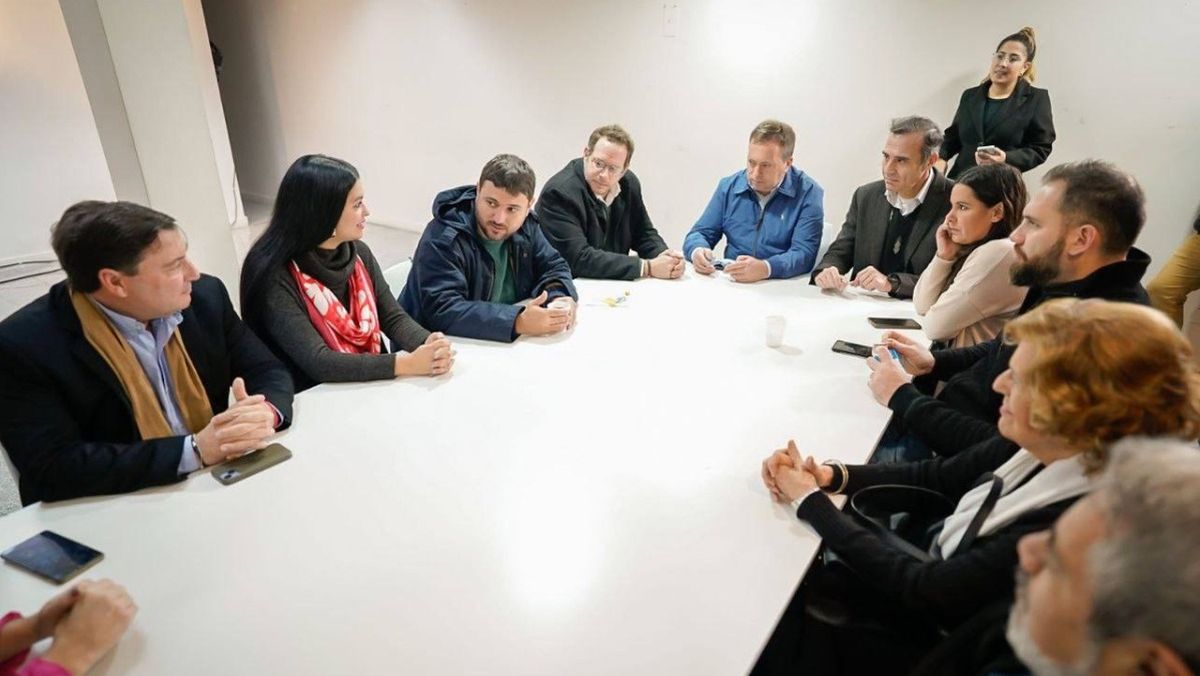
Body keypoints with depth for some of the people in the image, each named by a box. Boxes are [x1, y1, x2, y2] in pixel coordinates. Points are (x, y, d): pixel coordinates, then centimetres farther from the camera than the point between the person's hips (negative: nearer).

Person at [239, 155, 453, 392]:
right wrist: (407, 364, -30)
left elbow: (393, 317, 1)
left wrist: (428, 343, -20)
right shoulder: (275, 274, -18)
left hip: (371, 388, 6)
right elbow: (317, 362, -23)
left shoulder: (358, 252, 1)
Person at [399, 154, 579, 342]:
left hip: (508, 345, 6)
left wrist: (561, 298, -17)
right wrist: (519, 322, -39)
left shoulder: (526, 228, -1)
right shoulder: (442, 239, -20)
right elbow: (442, 311, -30)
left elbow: (553, 265, 7)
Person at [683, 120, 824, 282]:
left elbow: (804, 254, -13)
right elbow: (700, 233, 10)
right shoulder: (728, 186, 8)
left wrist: (765, 268, -32)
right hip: (730, 287, 4)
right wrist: (698, 251, -14)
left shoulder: (809, 194, -4)